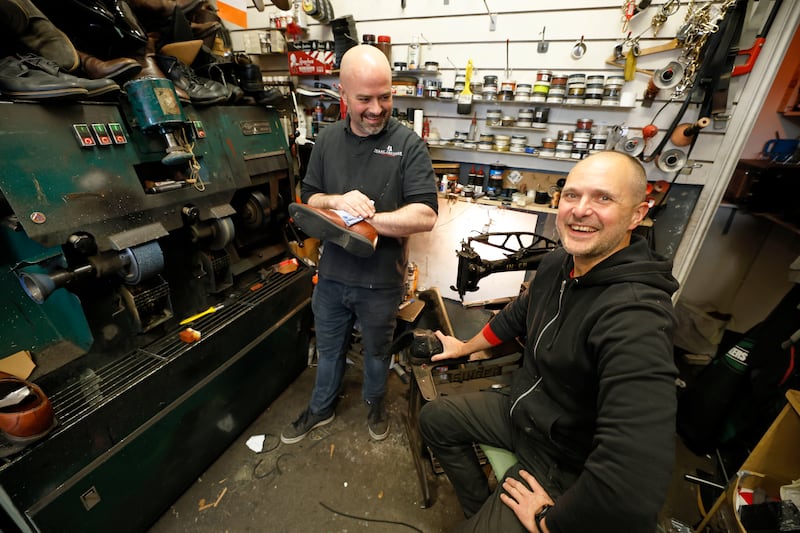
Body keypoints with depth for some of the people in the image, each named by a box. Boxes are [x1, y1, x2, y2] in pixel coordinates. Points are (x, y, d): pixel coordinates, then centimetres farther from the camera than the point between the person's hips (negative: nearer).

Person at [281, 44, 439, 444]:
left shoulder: (407, 144, -11)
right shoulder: (327, 140, 2)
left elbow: (425, 215, -19)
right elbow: (308, 199, 5)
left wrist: (367, 219, -24)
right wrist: (338, 201, -17)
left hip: (381, 280, -3)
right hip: (332, 274, 4)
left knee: (376, 350, 21)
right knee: (328, 348, 24)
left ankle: (375, 402, 52)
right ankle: (321, 408, 51)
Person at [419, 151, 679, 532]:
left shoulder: (636, 317, -36)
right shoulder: (559, 262, -9)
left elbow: (635, 486, -41)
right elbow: (517, 315, 9)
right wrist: (465, 347, 21)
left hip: (561, 463, -7)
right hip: (519, 407, 7)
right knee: (434, 419, 17)